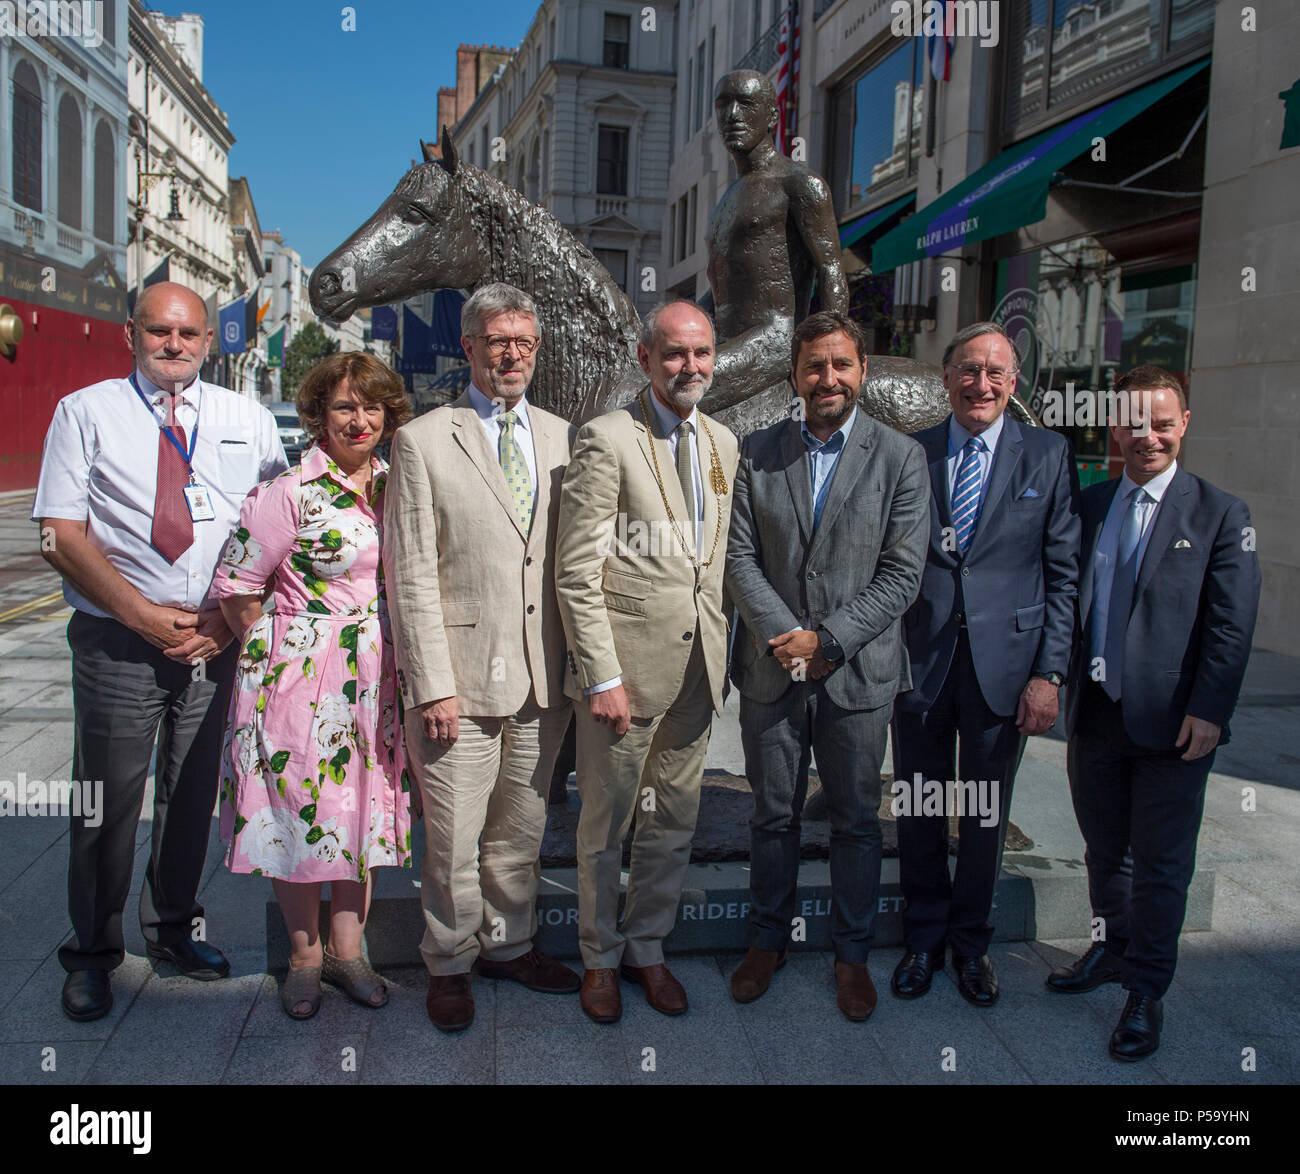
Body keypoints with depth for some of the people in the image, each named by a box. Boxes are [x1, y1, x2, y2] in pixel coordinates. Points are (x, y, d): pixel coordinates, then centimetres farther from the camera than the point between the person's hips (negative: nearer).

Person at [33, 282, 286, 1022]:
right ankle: (93, 953, 23)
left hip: (217, 638, 3)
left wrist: (233, 613, -7)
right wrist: (144, 615, -13)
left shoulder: (248, 420, 8)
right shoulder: (86, 412, 2)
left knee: (194, 792, 13)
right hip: (118, 641, -2)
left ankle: (175, 926, 33)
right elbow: (61, 533, -5)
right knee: (108, 800, 4)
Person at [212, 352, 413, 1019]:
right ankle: (304, 956, 26)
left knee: (361, 810, 12)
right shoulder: (291, 492, -13)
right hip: (303, 678, -5)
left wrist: (395, 655, 12)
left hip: (374, 682, 5)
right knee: (300, 811, 7)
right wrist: (273, 650, -2)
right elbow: (235, 582, -8)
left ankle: (347, 950, 28)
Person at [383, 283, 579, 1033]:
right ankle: (451, 965, 27)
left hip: (543, 676, 4)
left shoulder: (562, 439, 10)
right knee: (454, 839, 6)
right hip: (460, 676, -4)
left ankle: (509, 944, 36)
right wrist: (432, 685, -11)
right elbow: (411, 577, -6)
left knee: (523, 829, 16)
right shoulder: (422, 442, -2)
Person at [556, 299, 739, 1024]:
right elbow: (577, 573, -12)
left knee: (675, 822, 15)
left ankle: (648, 949, 34)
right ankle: (600, 958, 30)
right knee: (607, 824, 10)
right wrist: (602, 676, -15)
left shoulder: (724, 443, 10)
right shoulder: (607, 439, -9)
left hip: (698, 662, 6)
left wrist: (720, 652, 10)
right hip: (627, 661, -5)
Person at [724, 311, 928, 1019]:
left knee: (856, 820, 11)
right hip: (771, 668, 1)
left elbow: (902, 571, -6)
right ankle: (768, 940, 32)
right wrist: (781, 633, -14)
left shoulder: (900, 458, -1)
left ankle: (851, 953, 29)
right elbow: (739, 555, -1)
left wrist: (828, 639, -14)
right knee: (773, 816, 13)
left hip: (858, 673, -1)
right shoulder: (757, 453, 4)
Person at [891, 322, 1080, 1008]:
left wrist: (1049, 673, -6)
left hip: (1003, 662, 0)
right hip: (919, 660, 1)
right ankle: (924, 938, 33)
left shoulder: (1048, 456, 1)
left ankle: (971, 942, 34)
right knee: (918, 811, 12)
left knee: (985, 815, 13)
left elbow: (1064, 573, 0)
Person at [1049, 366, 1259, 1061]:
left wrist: (1209, 710, -14)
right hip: (1094, 712, 4)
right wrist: (1061, 682, 2)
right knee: (1103, 848, 19)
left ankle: (1147, 991, 23)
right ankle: (1112, 947, 40)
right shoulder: (1089, 505, 8)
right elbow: (1069, 601, 10)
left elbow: (1231, 625, -7)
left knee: (1160, 865, 7)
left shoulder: (1219, 515, -3)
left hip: (1170, 720, -4)